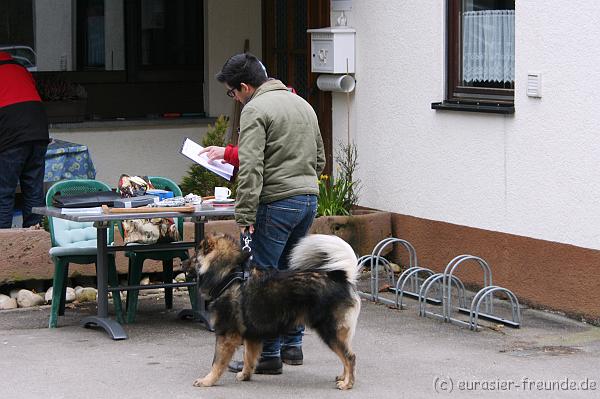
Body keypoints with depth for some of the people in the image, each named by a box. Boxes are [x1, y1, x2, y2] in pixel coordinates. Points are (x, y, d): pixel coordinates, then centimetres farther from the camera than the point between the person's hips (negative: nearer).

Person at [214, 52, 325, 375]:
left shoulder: (255, 110, -9)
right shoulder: (302, 103, 18)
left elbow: (251, 167, -18)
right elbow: (319, 159, 23)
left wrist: (245, 215, -18)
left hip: (277, 203, -9)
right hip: (309, 198, 9)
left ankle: (268, 354, -2)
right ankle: (292, 345, 23)